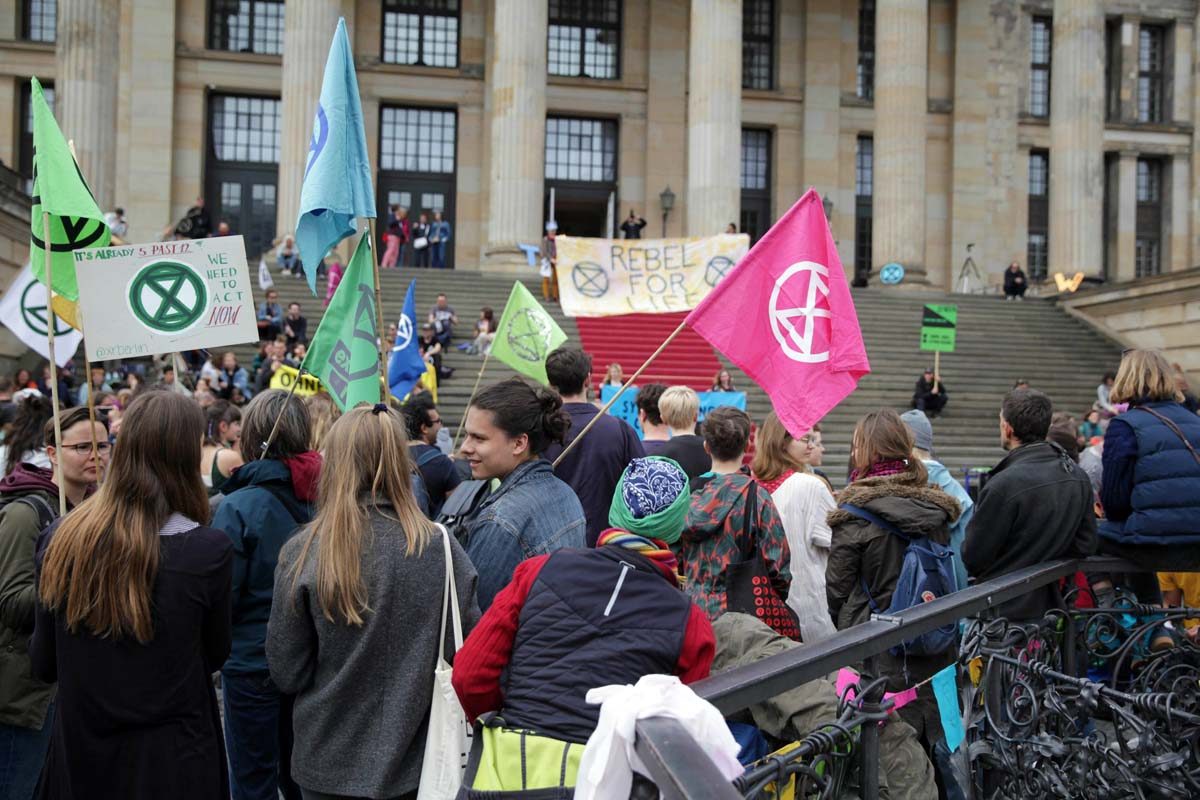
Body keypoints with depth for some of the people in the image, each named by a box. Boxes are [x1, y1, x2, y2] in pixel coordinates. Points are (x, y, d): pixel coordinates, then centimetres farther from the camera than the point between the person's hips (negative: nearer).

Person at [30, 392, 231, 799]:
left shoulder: (58, 540, -11)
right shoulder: (209, 550, -19)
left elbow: (43, 666, 1)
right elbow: (214, 655, -2)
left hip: (78, 754, 3)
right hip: (172, 762, -3)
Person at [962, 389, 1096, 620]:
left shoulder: (1004, 484, -24)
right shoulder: (1078, 477, 0)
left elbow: (973, 557, -16)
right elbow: (1086, 544, 7)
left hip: (1004, 607, -7)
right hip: (1048, 601, 7)